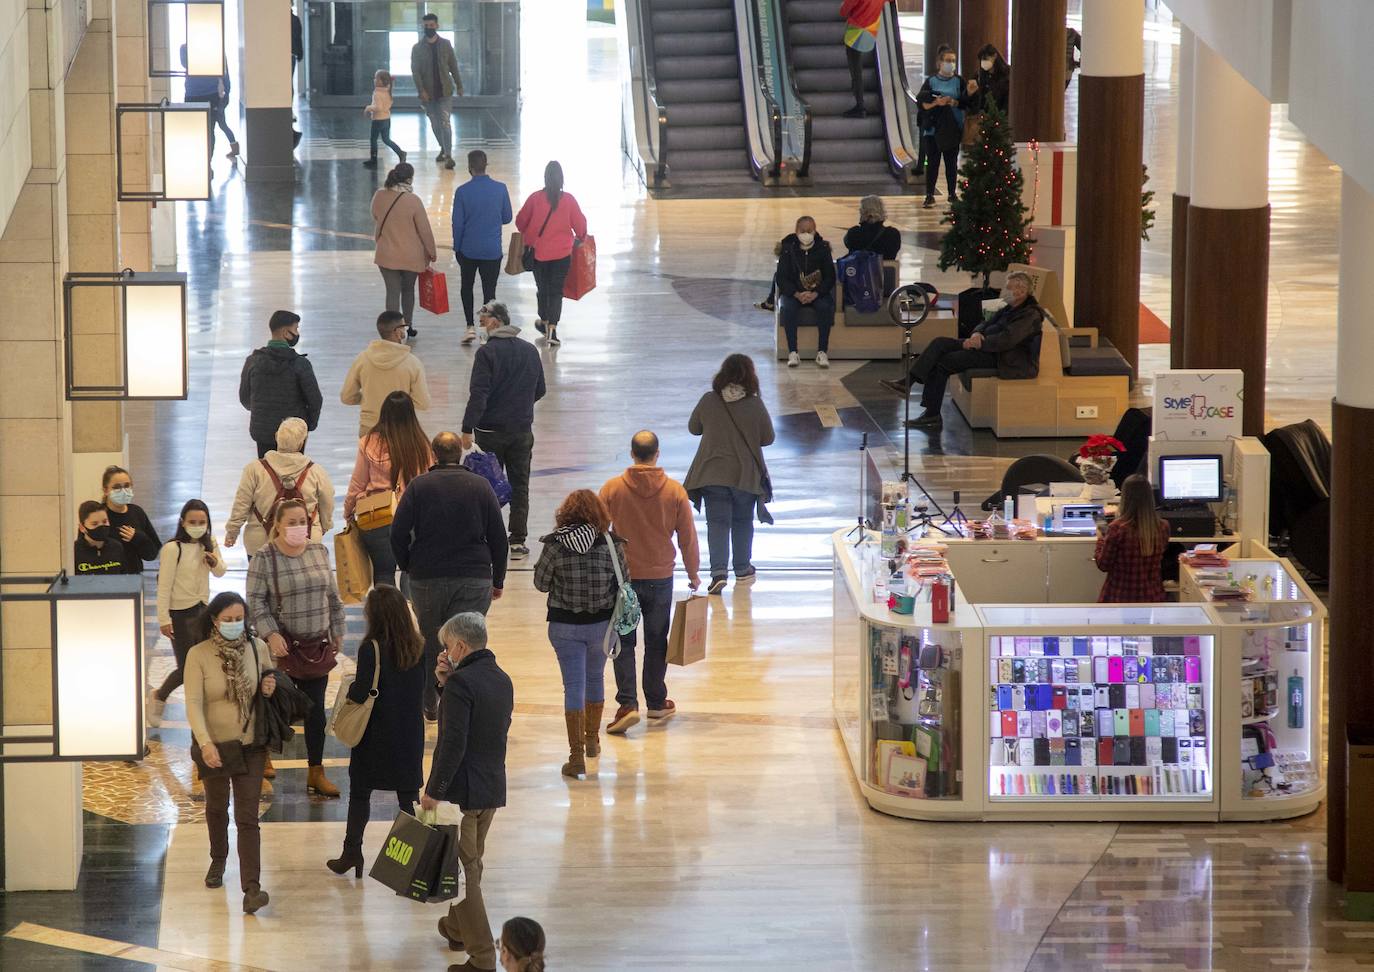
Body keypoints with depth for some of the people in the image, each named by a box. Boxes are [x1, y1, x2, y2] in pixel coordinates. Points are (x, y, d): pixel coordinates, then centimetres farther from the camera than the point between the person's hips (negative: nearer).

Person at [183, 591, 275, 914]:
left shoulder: (257, 648, -5)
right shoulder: (198, 655, -13)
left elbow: (271, 678, 14)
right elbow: (194, 703, -19)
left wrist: (270, 688, -11)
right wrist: (204, 742, -32)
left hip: (250, 745, 0)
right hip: (215, 746, 0)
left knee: (247, 817, -8)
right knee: (216, 808, 22)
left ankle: (251, 888, -16)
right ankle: (218, 860, 49)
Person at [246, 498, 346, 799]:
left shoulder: (319, 552, 5)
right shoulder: (264, 558, -10)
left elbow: (332, 596, 14)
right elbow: (255, 603, -11)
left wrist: (337, 632, 14)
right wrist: (271, 634, -22)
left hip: (317, 644, 5)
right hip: (283, 645, -5)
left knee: (316, 709, 8)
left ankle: (316, 772, 17)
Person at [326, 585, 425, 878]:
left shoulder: (371, 649, -20)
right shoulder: (418, 647, -6)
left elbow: (360, 694, -20)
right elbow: (423, 684, 6)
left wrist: (351, 687, 0)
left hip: (376, 733, -4)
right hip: (410, 733, 4)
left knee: (360, 793, 12)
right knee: (408, 794, 12)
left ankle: (352, 853, 18)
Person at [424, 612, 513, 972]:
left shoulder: (462, 683, -20)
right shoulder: (501, 679, 8)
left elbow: (453, 743, -23)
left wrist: (433, 791, -16)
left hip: (462, 789, -9)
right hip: (493, 787, 9)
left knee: (463, 869, -1)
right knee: (470, 861, 25)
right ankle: (457, 928, 44)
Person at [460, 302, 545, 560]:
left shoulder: (487, 352, -13)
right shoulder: (530, 351, 5)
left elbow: (478, 394, -19)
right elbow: (540, 390, 14)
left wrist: (467, 429, -18)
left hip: (491, 430, -4)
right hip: (522, 430, 4)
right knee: (519, 485, 9)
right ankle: (518, 541, 7)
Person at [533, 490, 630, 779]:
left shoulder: (555, 546, -14)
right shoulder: (611, 544, -10)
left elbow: (541, 583, -5)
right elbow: (625, 581, -1)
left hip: (564, 625, -2)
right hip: (602, 624, 2)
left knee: (574, 685, 2)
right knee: (595, 677, 23)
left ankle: (577, 755, -2)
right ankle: (592, 740, 40)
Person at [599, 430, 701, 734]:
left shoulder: (612, 489, -9)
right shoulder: (674, 491, -6)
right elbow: (688, 538, 0)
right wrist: (693, 574, 14)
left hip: (622, 577, -1)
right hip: (660, 578, 1)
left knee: (623, 643, 5)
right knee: (656, 641, 15)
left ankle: (628, 704, -8)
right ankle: (656, 703, 24)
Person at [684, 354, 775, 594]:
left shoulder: (708, 401, -8)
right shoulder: (755, 405, -11)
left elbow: (693, 428, 6)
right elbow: (768, 438, -2)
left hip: (713, 475, 0)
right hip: (746, 475, 0)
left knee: (717, 523, 2)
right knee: (743, 521, 17)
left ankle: (718, 572, -14)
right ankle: (742, 570, 29)